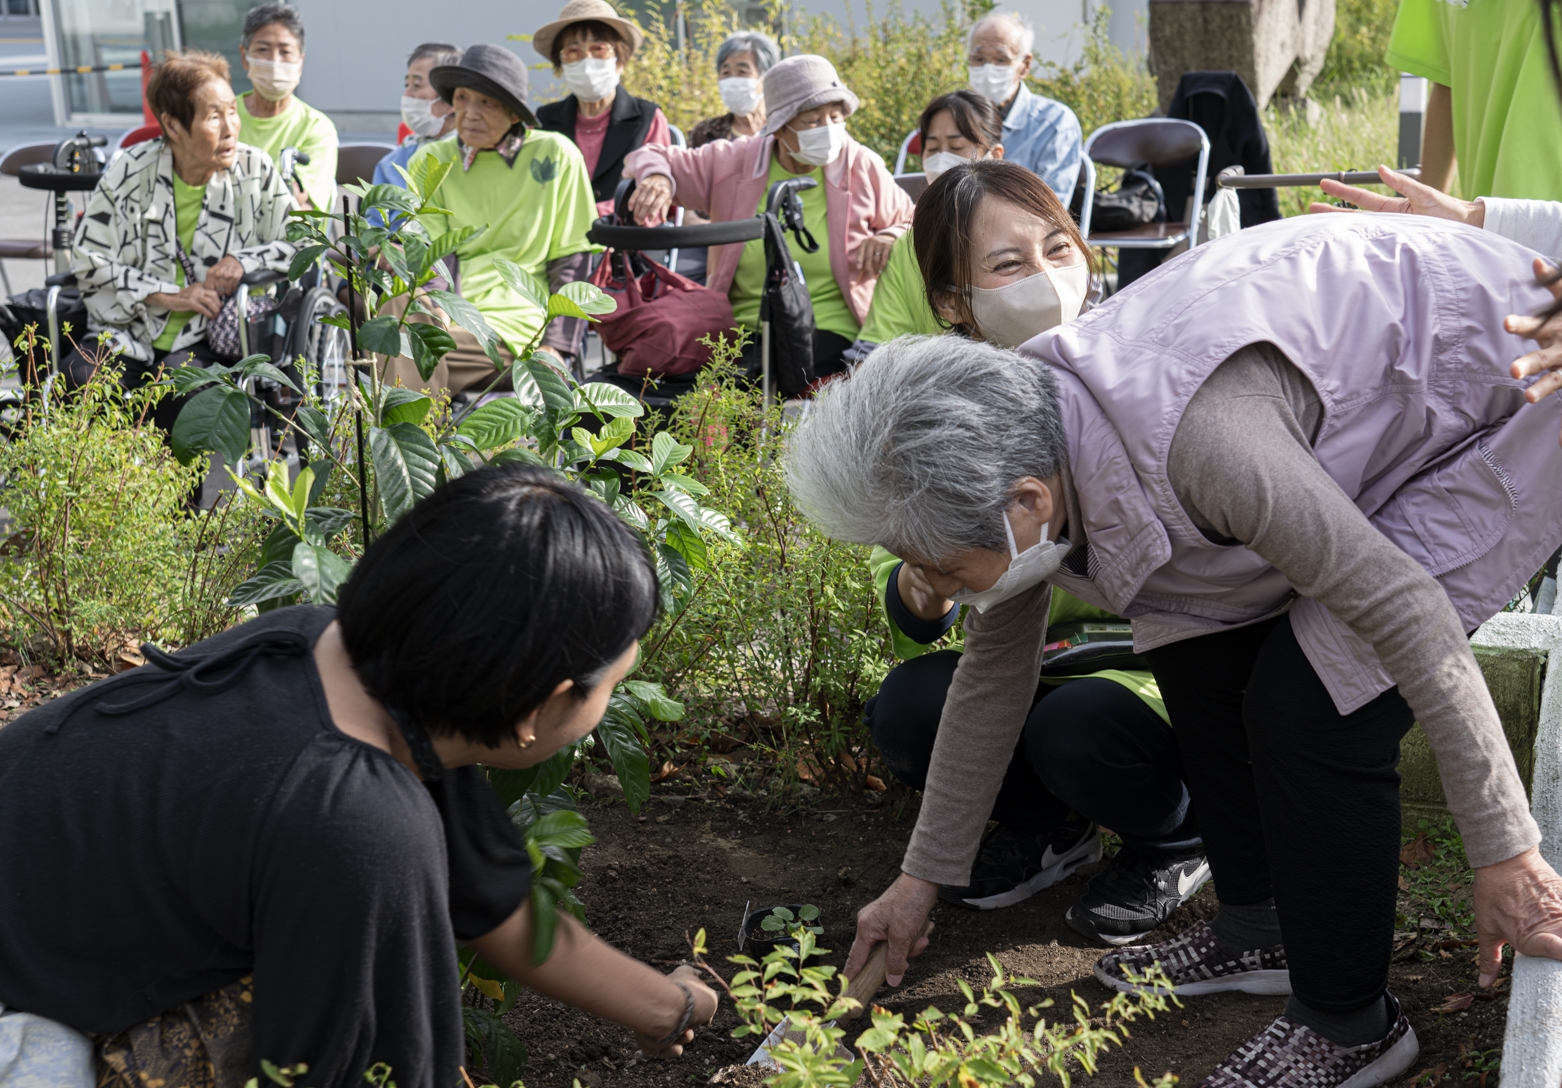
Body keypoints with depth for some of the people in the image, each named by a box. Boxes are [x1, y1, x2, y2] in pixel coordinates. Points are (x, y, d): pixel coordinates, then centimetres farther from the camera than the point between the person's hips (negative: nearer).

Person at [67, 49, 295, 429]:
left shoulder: (254, 170, 0)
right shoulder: (131, 172, -2)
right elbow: (88, 261, -1)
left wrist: (244, 261, -11)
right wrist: (171, 296, -10)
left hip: (204, 341, -1)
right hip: (127, 336, 1)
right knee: (77, 376, -27)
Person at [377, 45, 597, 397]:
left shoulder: (555, 155, 7)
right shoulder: (431, 162, 14)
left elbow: (571, 259, 7)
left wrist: (556, 347, -4)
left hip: (511, 327, -3)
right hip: (446, 321, 3)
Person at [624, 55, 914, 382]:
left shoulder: (863, 168, 4)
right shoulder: (733, 163, 5)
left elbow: (913, 226, 18)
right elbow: (649, 157, 15)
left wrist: (889, 239, -7)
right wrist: (657, 178, -11)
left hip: (829, 334, -2)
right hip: (739, 330, 2)